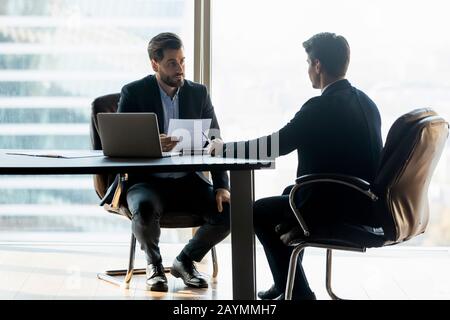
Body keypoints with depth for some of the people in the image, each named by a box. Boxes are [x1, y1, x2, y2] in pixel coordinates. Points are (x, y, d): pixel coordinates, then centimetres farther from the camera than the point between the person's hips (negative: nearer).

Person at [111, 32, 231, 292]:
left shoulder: (198, 93, 7)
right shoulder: (133, 93, -2)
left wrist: (222, 186, -12)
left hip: (189, 182, 3)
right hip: (147, 181, -3)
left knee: (228, 211, -21)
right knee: (145, 210, -36)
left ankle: (185, 261, 7)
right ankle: (154, 263, -3)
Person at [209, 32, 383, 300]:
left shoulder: (322, 106, -18)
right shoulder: (366, 102, 7)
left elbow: (274, 145, -14)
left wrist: (224, 148, 0)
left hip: (338, 209, -9)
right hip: (365, 204, 9)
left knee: (259, 212, 10)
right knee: (290, 192, 30)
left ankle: (298, 292, 17)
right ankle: (285, 284, 36)